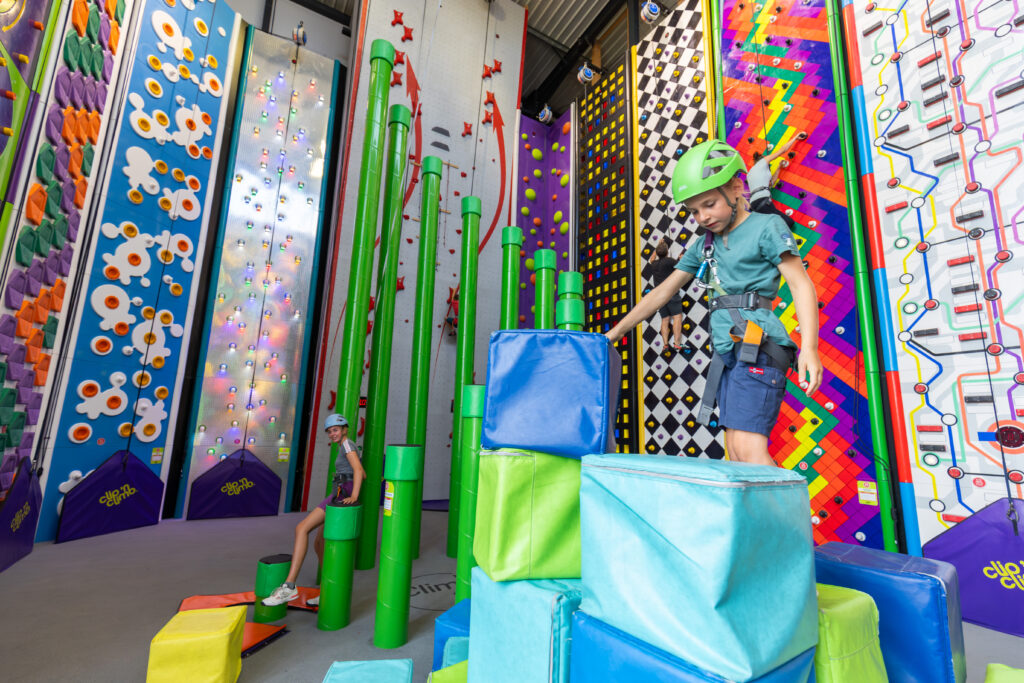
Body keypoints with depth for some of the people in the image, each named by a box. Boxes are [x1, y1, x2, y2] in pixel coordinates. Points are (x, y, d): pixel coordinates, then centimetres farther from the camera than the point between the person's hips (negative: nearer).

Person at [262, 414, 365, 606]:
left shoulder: (347, 443, -4)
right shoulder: (347, 448, 24)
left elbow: (358, 469, -20)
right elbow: (363, 474, 26)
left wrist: (354, 496, -30)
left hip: (342, 494, -10)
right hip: (343, 500, 10)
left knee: (302, 529, -18)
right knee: (319, 546, 15)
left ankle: (289, 586, -24)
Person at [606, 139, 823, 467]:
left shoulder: (767, 227, 0)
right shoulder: (704, 246, 17)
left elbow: (801, 285, -7)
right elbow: (662, 293, 18)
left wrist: (809, 347, -21)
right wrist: (613, 334, 16)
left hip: (756, 348, -6)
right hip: (727, 352, 6)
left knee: (749, 449, -15)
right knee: (736, 449, 4)